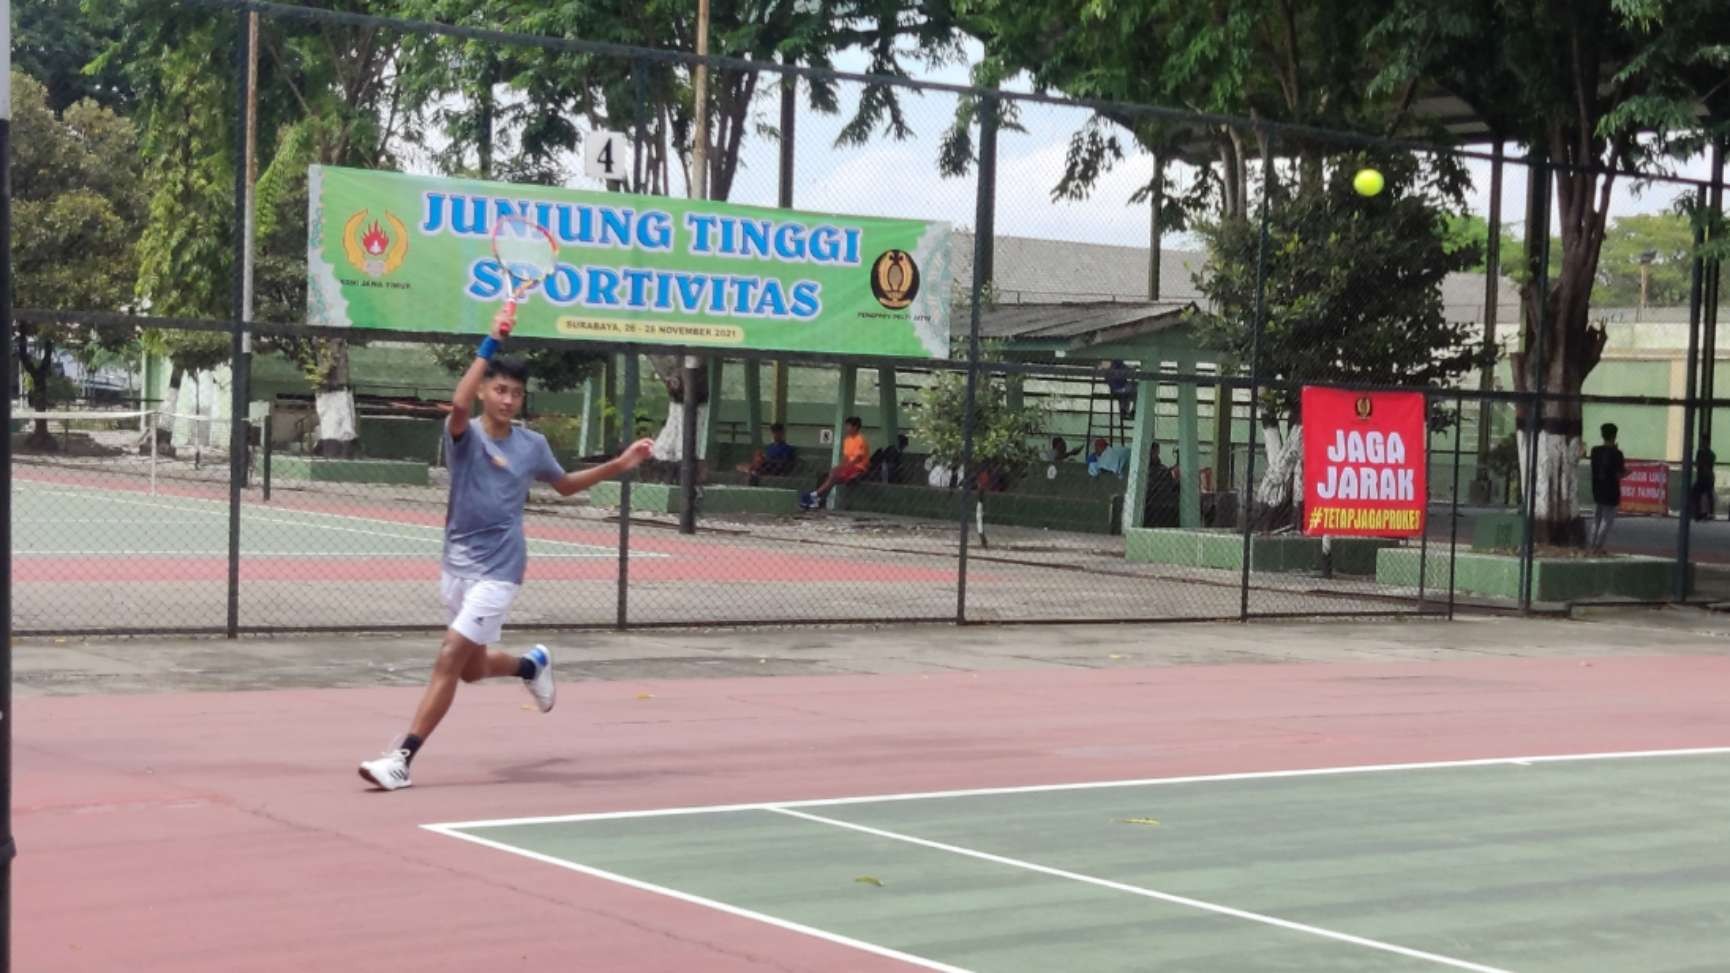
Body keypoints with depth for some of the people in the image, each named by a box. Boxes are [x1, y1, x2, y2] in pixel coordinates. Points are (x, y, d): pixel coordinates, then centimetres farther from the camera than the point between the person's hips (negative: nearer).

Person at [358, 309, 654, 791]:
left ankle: (402, 757, -11)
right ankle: (532, 665, 47)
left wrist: (620, 464, 13)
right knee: (471, 669, 15)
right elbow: (459, 404, -31)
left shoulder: (532, 445, 2)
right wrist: (491, 343, -33)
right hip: (458, 564, 2)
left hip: (499, 569, -2)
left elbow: (566, 484, 22)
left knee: (450, 659, -13)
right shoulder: (465, 435, -6)